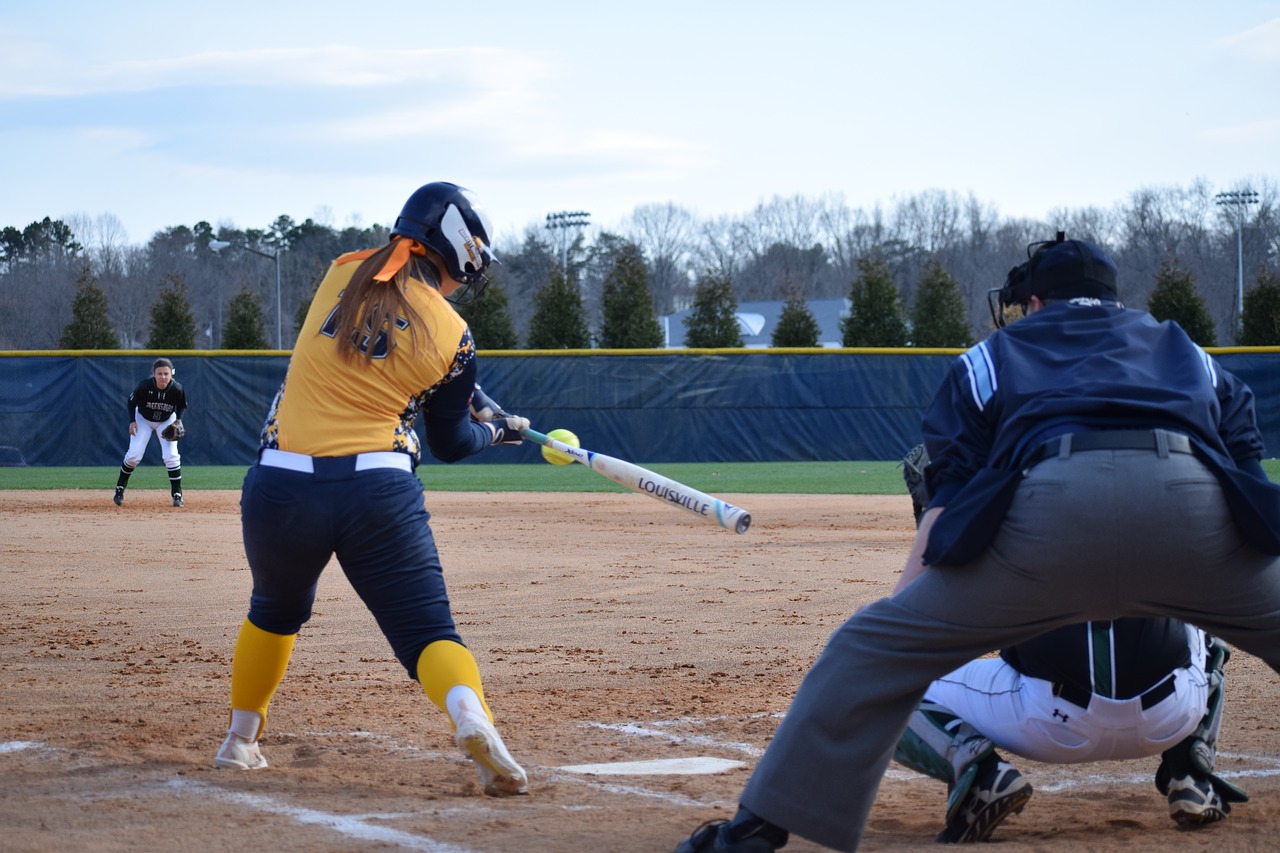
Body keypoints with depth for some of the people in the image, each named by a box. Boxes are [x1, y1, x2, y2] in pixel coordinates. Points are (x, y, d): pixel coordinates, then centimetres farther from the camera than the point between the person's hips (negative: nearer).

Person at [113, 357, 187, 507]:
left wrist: (178, 420, -21)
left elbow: (182, 406, -6)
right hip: (143, 419, -1)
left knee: (171, 455, -14)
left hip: (166, 421, 1)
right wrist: (132, 421, -22)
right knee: (134, 455, -8)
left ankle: (177, 494, -1)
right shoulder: (145, 386, -32)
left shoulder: (177, 389, -28)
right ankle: (120, 489, 12)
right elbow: (132, 401, -13)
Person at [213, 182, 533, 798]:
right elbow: (450, 444, 10)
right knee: (427, 630, -1)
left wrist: (474, 403, 26)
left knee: (276, 609, 28)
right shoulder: (452, 337, -1)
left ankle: (239, 740, 39)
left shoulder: (343, 274, 6)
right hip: (380, 492, -3)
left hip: (282, 488, 3)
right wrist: (497, 429, 31)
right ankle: (470, 713, -30)